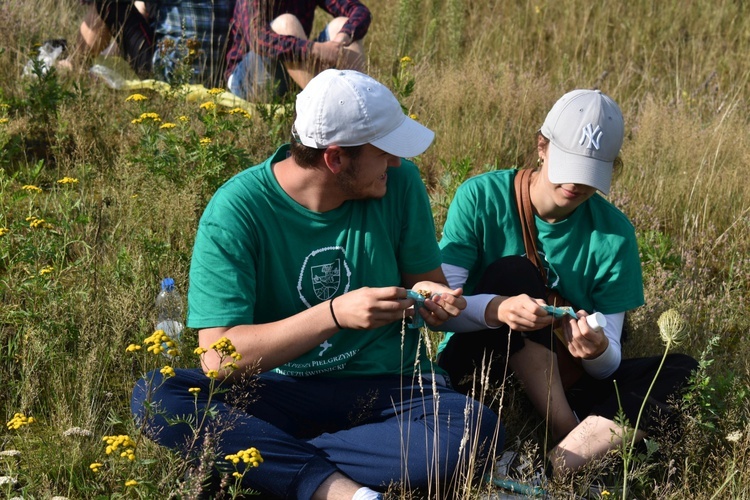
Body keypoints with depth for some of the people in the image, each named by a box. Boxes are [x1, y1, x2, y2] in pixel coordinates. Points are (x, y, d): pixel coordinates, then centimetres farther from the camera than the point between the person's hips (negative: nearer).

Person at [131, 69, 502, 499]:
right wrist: (335, 314, -28)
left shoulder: (399, 183, -4)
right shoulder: (237, 210, -14)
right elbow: (218, 358, -19)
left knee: (479, 431, -30)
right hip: (278, 391, -2)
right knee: (154, 398, -28)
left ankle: (268, 456, -25)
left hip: (389, 389, 2)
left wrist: (429, 294, -13)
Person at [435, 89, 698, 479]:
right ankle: (569, 434, -24)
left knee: (680, 371, -19)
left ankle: (555, 466, -38)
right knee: (513, 273, -27)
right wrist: (495, 310, -39)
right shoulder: (482, 197, -11)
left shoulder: (613, 232, -6)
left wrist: (598, 351, -33)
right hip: (478, 371, -3)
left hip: (561, 381, 3)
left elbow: (608, 367, -7)